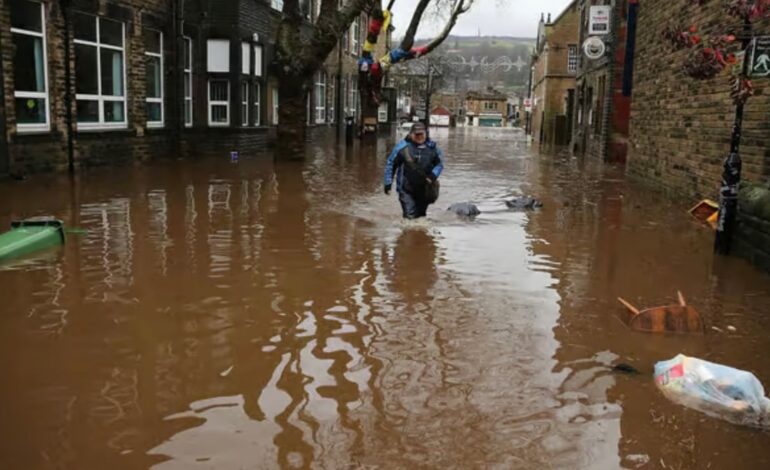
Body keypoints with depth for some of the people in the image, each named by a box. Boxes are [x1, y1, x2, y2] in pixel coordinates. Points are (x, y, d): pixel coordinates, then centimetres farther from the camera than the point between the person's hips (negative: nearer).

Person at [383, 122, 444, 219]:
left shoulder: (432, 147, -2)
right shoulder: (402, 147, -9)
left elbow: (440, 163, 10)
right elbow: (390, 164, -1)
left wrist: (433, 175, -9)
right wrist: (388, 183, -2)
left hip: (424, 189, 3)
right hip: (406, 190, -3)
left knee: (421, 215, 16)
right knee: (410, 216, -12)